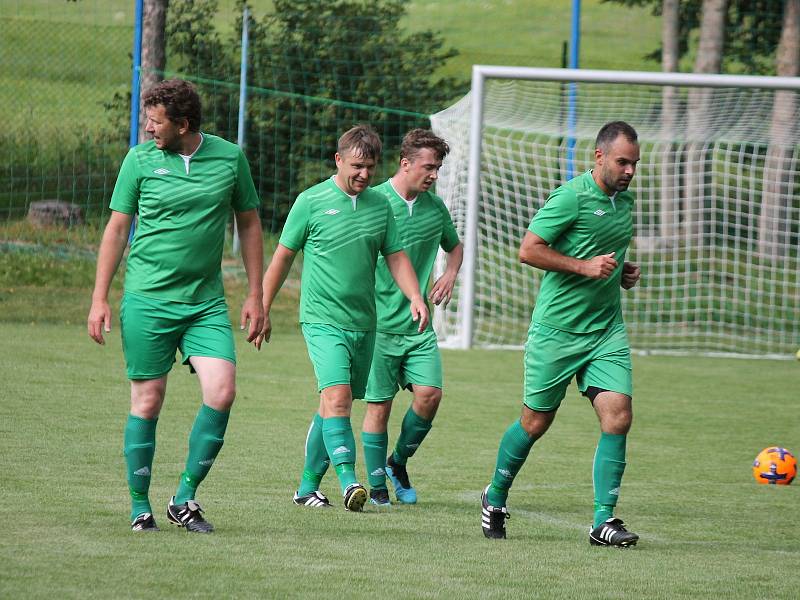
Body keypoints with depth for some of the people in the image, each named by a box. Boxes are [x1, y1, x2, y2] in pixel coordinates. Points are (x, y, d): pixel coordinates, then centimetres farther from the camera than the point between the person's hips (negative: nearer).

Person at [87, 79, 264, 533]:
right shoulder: (140, 160, 1)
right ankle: (140, 506, 12)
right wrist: (100, 299, 1)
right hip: (147, 302, -1)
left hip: (207, 304, 1)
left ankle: (185, 497, 0)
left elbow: (249, 224, 12)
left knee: (221, 392, -13)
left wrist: (255, 296, 9)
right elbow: (117, 229, 6)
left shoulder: (229, 157, 3)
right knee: (147, 402, 0)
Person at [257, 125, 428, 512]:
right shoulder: (311, 202, -3)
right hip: (323, 320, -5)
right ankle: (348, 481, -30)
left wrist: (415, 297, -1)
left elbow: (396, 256, 16)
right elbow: (283, 257, 4)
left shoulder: (380, 205, 10)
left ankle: (308, 486, 19)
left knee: (334, 404, 9)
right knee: (337, 397, -21)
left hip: (364, 323, 5)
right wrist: (263, 311, 6)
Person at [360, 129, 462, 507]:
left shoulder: (435, 207, 9)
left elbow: (455, 245, 28)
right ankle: (377, 487, 12)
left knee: (430, 394, -8)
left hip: (419, 324, 5)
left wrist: (450, 274, 8)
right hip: (380, 322, -5)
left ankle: (398, 462, 17)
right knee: (380, 404, 0)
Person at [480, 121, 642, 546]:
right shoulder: (572, 196, -13)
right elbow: (529, 249, -17)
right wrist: (586, 266, -21)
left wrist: (622, 272, 10)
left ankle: (603, 521, -7)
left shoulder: (625, 200, 12)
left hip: (606, 330, 6)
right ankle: (495, 499, 29)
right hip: (557, 330, -6)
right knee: (535, 422, 5)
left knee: (618, 416, -10)